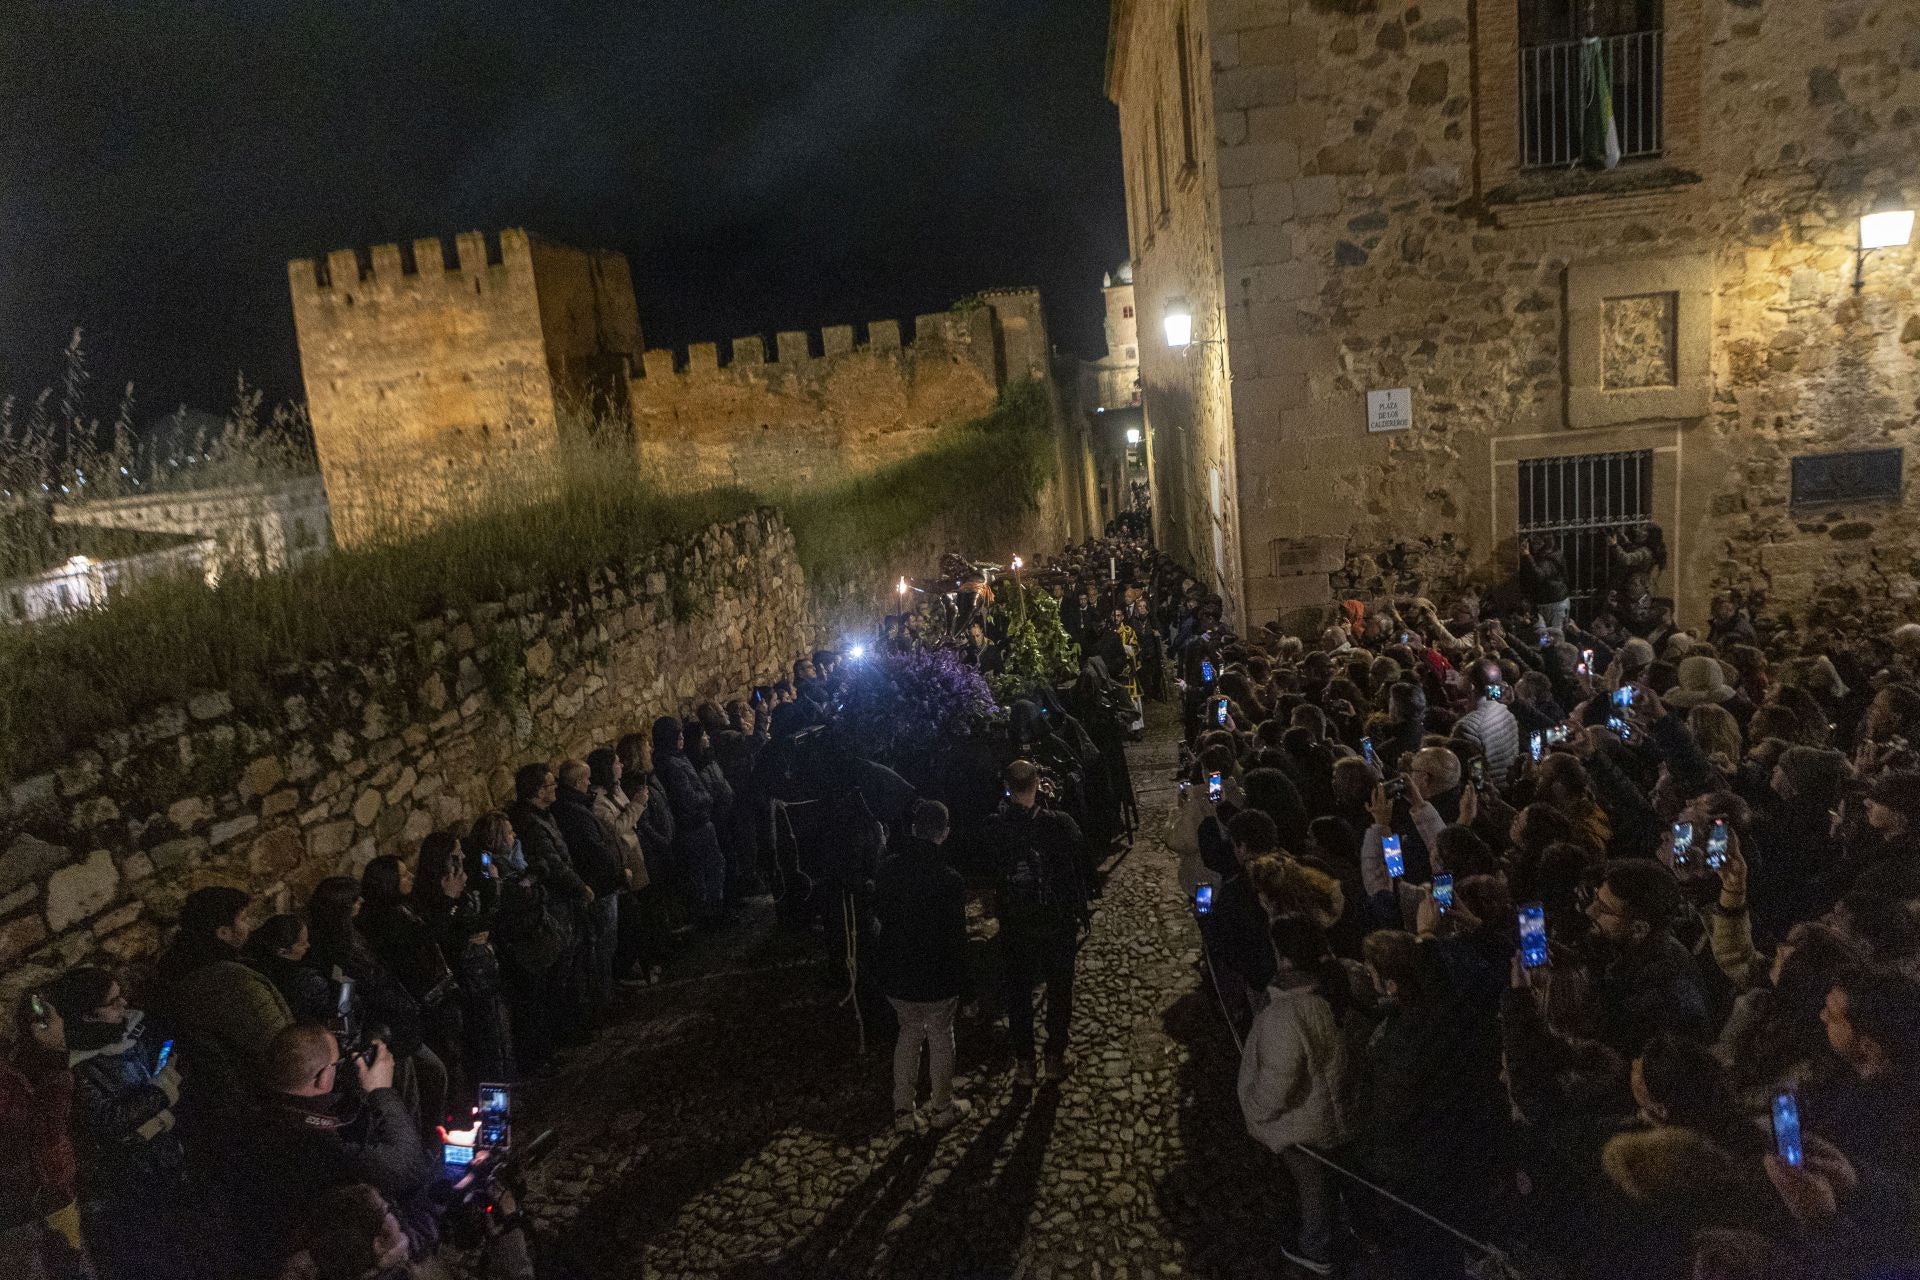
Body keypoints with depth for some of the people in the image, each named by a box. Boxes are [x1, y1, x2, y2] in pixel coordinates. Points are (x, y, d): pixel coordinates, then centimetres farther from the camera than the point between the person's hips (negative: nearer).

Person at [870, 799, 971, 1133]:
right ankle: (941, 1109, 33)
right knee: (940, 1036, 18)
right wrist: (961, 981, 1)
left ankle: (903, 1111, 27)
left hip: (894, 973, 4)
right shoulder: (949, 880, -23)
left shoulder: (886, 870, -9)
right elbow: (956, 938, -15)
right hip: (936, 979, -4)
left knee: (909, 1031, 23)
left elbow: (878, 921, 3)